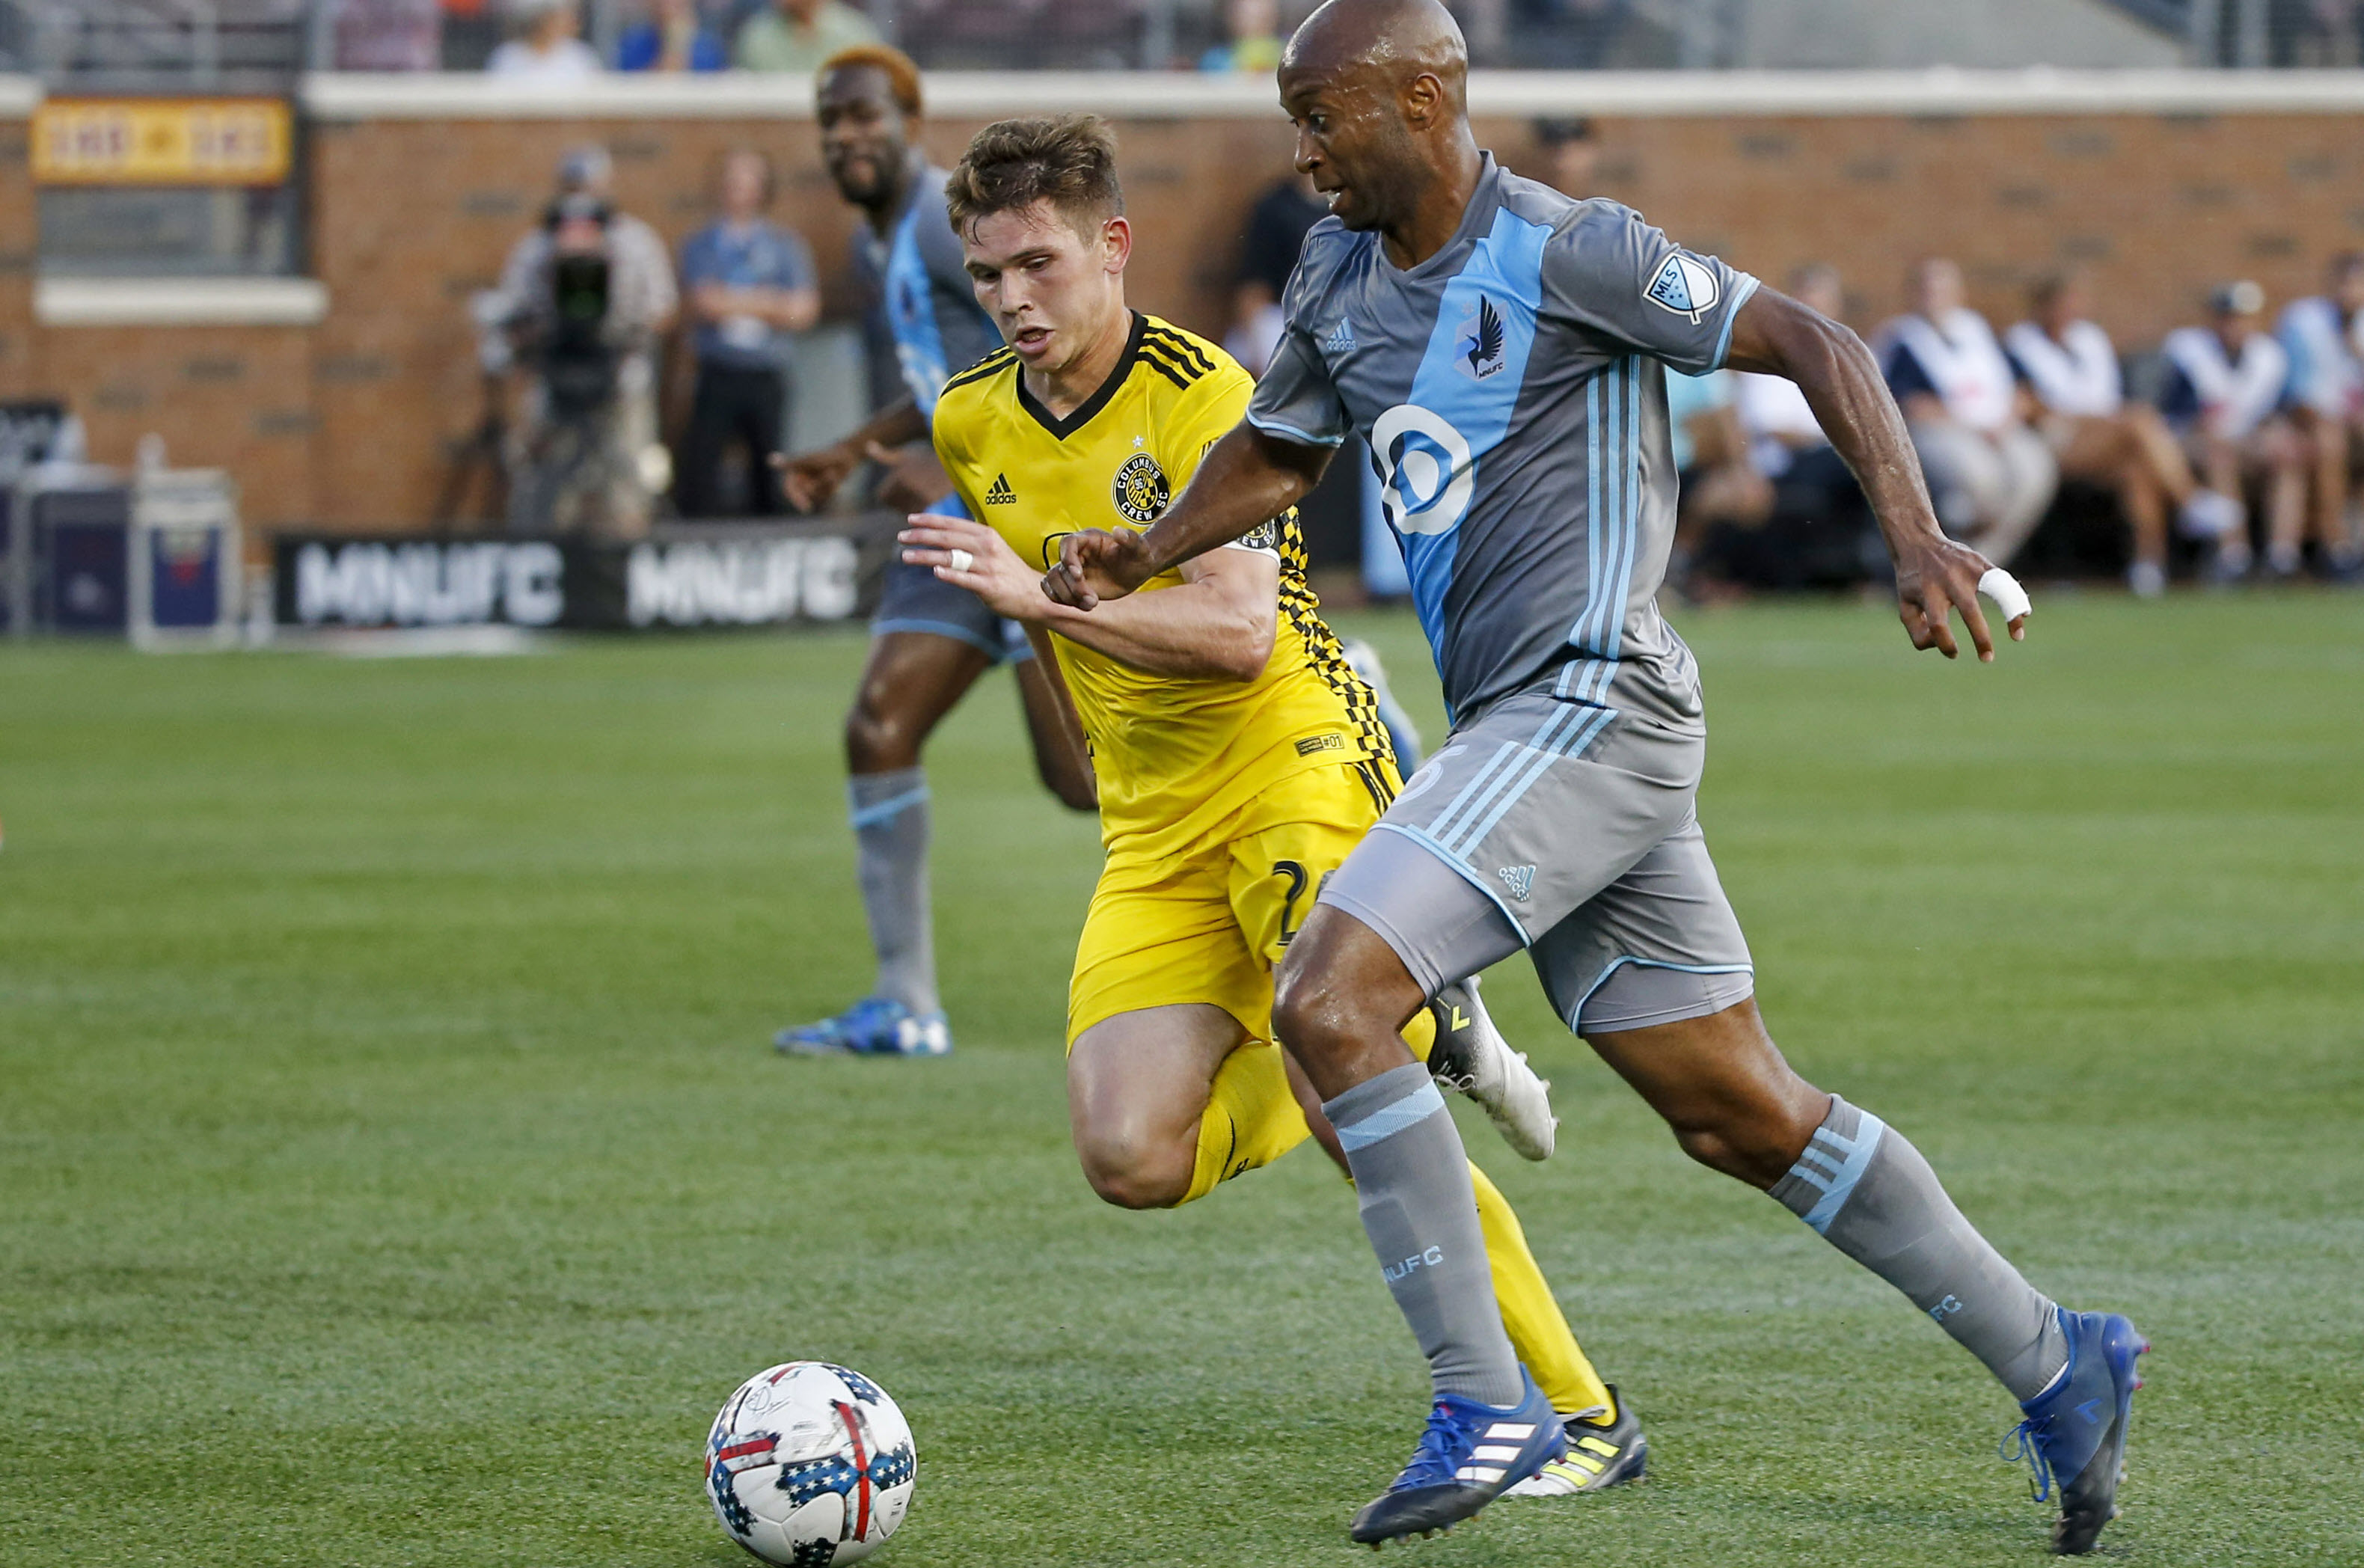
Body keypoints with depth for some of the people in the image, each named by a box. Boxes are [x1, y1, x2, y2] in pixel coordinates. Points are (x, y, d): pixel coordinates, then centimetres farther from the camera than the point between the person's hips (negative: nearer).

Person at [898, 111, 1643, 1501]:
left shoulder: (1201, 393, -15)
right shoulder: (971, 423, 8)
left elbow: (1239, 630, -27)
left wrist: (1044, 594, -33)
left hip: (1299, 771, -7)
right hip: (1153, 829, 7)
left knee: (1355, 1113, -24)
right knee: (1134, 1162, -13)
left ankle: (1583, 1415, -4)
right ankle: (1421, 1037, 12)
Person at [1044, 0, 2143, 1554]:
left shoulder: (1565, 251, -12)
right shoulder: (1340, 274, 13)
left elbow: (1816, 345, -11)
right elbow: (1278, 451, 28)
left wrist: (1917, 537, -23)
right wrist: (1138, 555, 10)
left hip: (1589, 707, -9)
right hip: (1519, 727, 9)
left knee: (1328, 999, -19)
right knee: (1740, 1116, 10)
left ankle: (1485, 1404, -14)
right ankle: (2053, 1362, 19)